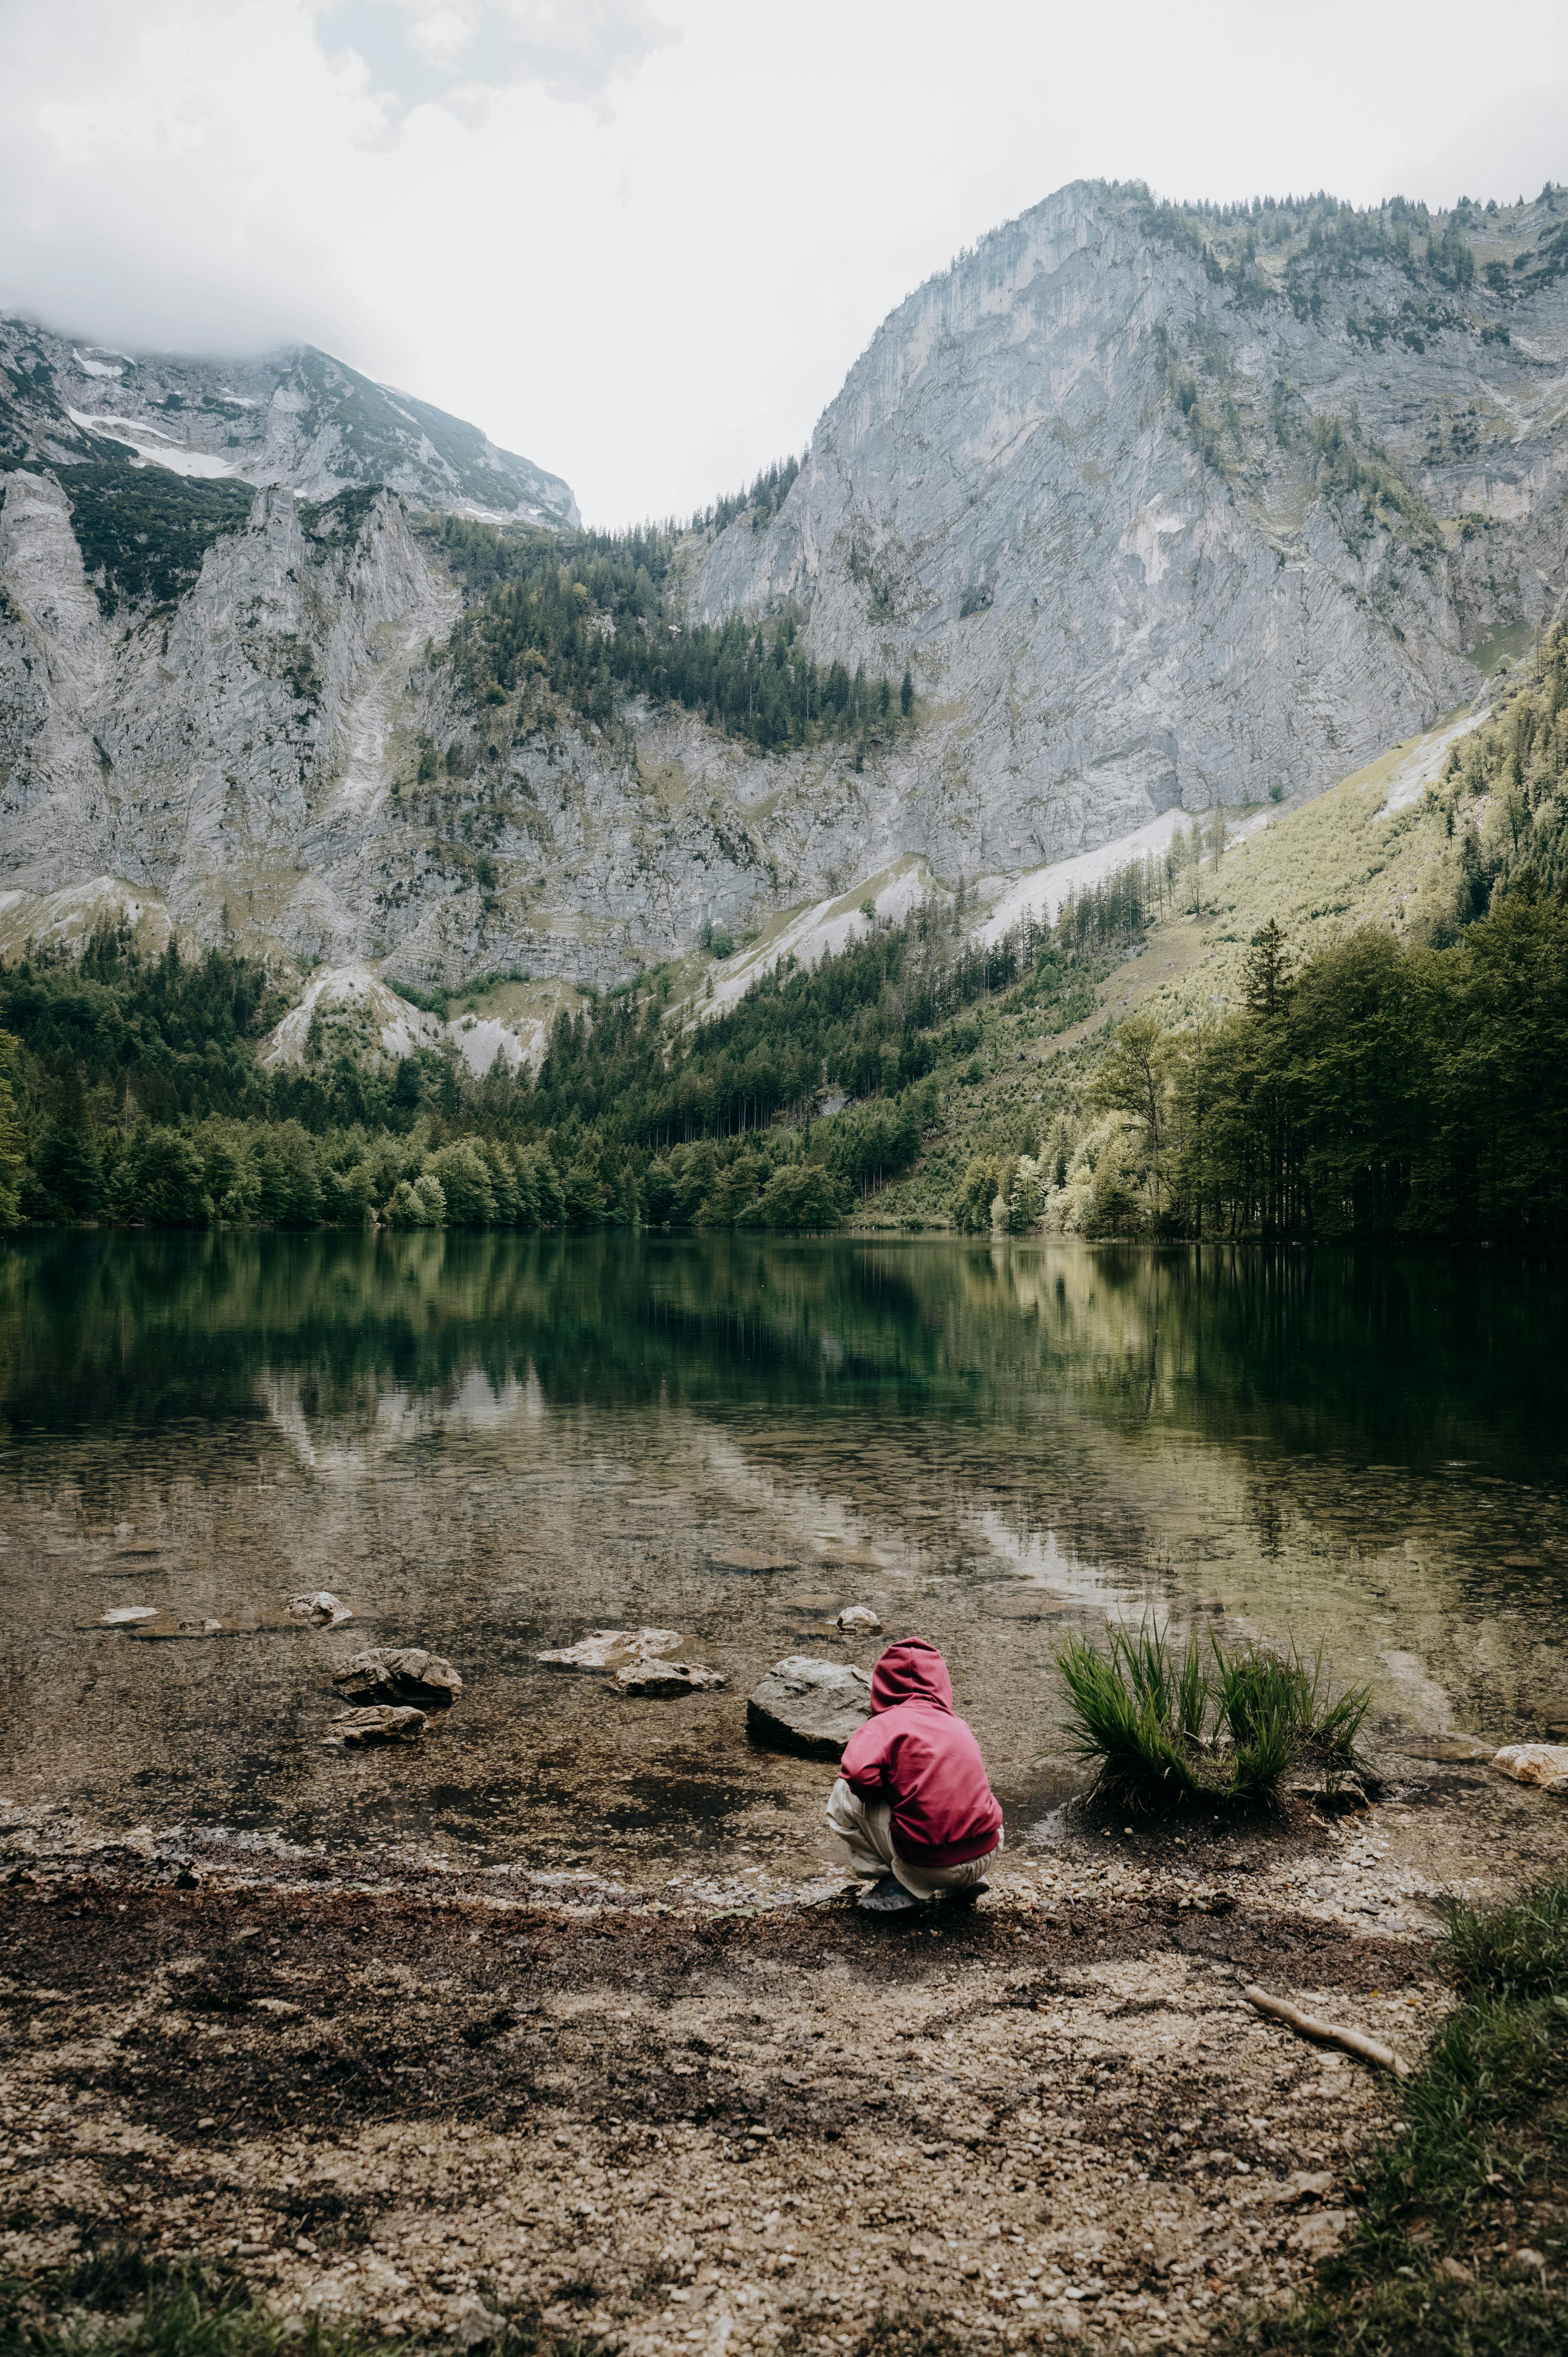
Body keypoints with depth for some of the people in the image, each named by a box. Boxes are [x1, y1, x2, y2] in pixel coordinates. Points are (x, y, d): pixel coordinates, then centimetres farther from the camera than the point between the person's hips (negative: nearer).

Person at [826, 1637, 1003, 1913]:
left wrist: (886, 1789, 0)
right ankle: (966, 1884, 20)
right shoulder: (959, 1725, 12)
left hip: (929, 1867, -6)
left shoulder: (885, 1724, -5)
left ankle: (899, 1886, 7)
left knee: (844, 1796, 8)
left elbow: (857, 1774, -23)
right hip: (986, 1855, 6)